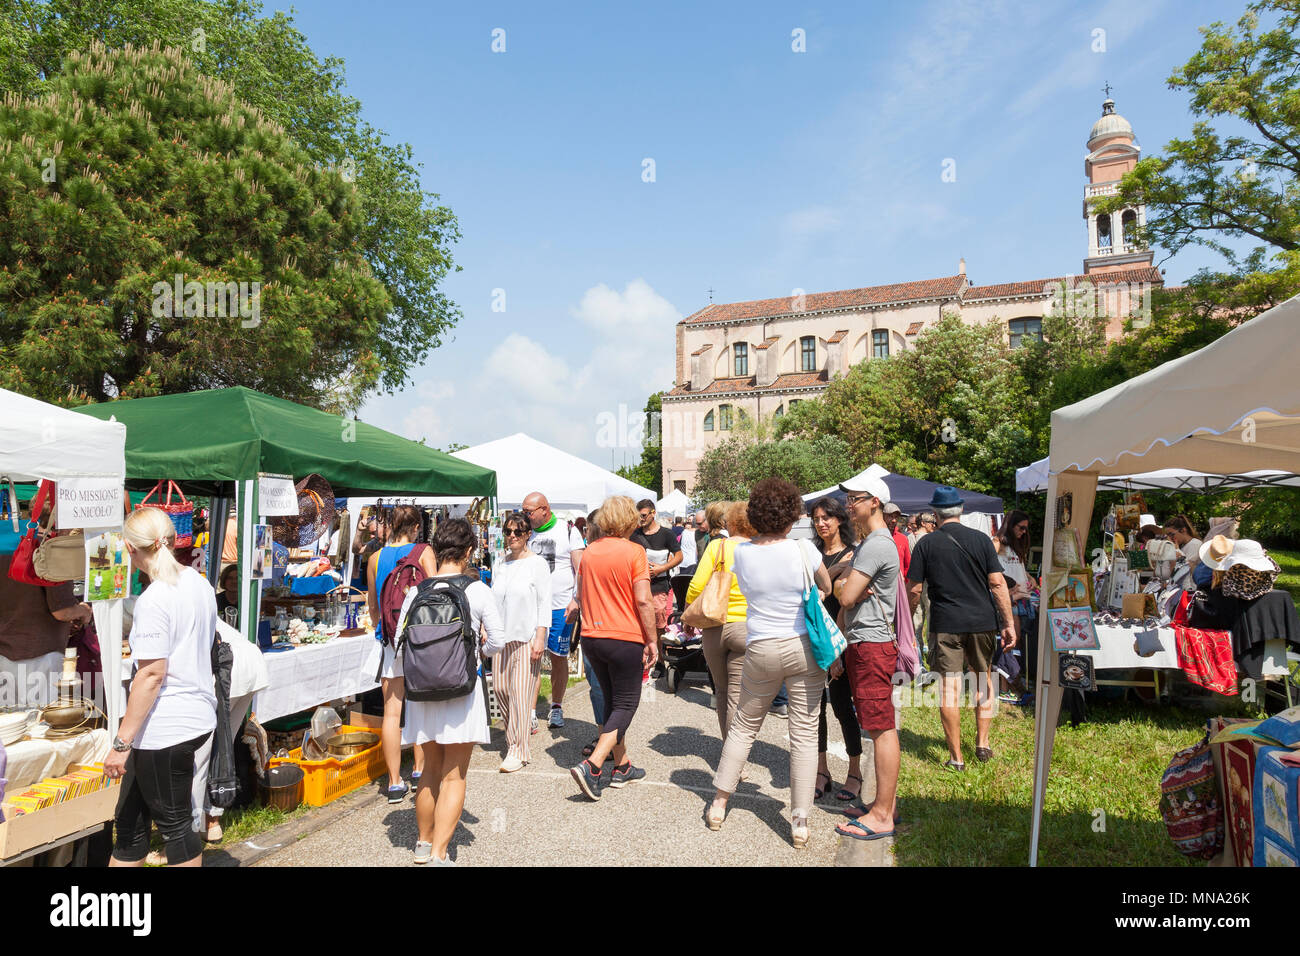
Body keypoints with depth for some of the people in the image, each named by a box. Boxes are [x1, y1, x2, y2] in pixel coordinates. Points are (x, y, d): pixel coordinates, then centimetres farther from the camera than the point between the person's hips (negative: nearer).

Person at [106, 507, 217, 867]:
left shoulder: (154, 600, -18)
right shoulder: (199, 584, 7)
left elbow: (152, 673, -21)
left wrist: (122, 742, -16)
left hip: (165, 726, -8)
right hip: (198, 715, 8)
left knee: (174, 824, 6)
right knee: (129, 821, 18)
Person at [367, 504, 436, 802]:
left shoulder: (375, 559, 4)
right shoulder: (423, 552, -6)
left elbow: (372, 606, 12)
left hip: (390, 638, 2)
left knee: (391, 711, 4)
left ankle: (395, 783, 8)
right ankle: (419, 771, 22)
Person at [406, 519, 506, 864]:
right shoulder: (477, 590, -9)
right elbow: (498, 641, -8)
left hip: (422, 686, 4)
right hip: (462, 688, -4)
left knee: (431, 771, 21)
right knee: (454, 776, 7)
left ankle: (424, 843, 34)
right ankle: (439, 854, 4)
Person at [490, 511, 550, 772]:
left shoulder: (537, 564, -3)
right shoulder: (499, 566, 12)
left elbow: (544, 604, -6)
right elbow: (492, 601, 17)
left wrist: (540, 638, -12)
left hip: (527, 637, -5)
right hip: (502, 636, 5)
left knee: (521, 691, -6)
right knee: (500, 688, 5)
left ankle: (518, 750, 2)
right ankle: (522, 725, 29)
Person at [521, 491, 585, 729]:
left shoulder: (568, 531, 0)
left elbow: (580, 569, -2)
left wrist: (575, 600, -13)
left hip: (560, 607, -2)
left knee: (559, 658, 6)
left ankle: (556, 707, 21)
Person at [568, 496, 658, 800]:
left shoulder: (589, 553, 5)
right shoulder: (634, 552, -11)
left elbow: (581, 598, 13)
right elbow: (642, 601, -15)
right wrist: (652, 640, -8)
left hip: (592, 637, 6)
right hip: (625, 638, -6)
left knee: (611, 701, 18)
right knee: (625, 704, 4)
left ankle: (622, 767, 26)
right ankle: (591, 766, -9)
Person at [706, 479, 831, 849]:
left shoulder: (742, 553, -4)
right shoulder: (804, 550, -10)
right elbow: (826, 588, 5)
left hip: (761, 651, 2)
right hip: (805, 648, -2)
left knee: (743, 725, 17)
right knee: (804, 733, 6)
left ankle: (719, 804, 26)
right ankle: (800, 822, 11)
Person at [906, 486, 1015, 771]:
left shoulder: (927, 543, -2)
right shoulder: (981, 539, 0)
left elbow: (914, 590, -3)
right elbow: (998, 583, -4)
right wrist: (1009, 624, 0)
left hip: (945, 624, -2)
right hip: (983, 622, 2)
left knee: (949, 689, 2)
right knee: (984, 680, 20)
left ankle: (956, 757, 7)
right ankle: (982, 743, 24)